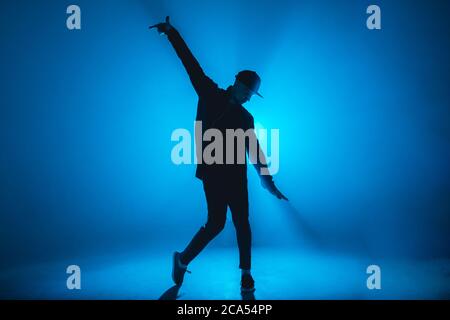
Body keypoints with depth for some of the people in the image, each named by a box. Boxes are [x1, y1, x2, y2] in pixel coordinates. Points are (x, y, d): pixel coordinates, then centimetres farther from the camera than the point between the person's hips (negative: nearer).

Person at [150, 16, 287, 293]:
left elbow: (255, 151, 13)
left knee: (242, 222, 4)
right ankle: (183, 260, 16)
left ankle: (246, 272, 18)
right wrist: (171, 31, -3)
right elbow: (191, 64, -1)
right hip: (213, 173, -3)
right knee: (216, 223, -5)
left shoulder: (246, 118, 12)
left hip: (236, 175, 4)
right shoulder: (210, 94, 4)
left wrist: (268, 180, 9)